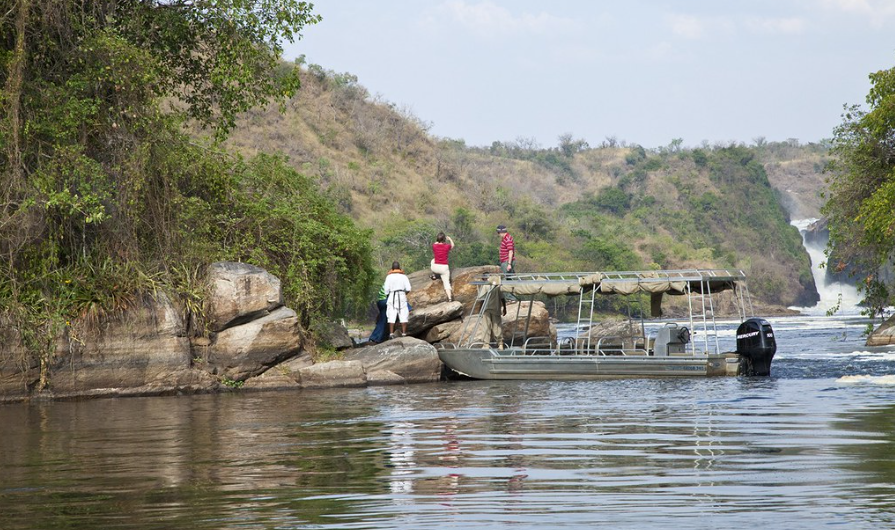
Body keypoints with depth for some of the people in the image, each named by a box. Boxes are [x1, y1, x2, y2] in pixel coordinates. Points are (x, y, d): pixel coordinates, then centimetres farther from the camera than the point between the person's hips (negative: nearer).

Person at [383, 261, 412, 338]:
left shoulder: (389, 276, -1)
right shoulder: (403, 276, 2)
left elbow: (386, 289, -4)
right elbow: (408, 288, -2)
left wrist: (387, 296, 13)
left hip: (392, 297, -1)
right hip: (402, 296, 1)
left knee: (391, 316, 0)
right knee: (403, 316, 4)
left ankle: (391, 333, -6)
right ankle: (404, 333, 0)